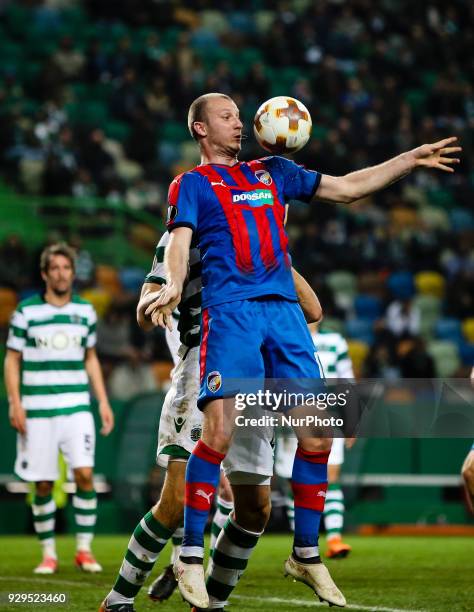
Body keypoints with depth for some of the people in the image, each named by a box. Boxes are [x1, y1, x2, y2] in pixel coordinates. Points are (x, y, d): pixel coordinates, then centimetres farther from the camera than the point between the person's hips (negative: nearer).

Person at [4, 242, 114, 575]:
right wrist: (15, 403, -6)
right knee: (43, 484, 1)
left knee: (84, 473, -12)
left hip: (77, 407, 2)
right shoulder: (26, 311, -1)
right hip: (38, 410, -2)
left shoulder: (86, 311, 8)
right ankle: (49, 553, 13)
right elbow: (12, 359, 3)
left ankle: (84, 549, -1)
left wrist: (103, 401, 11)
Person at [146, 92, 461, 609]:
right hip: (230, 311, -5)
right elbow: (180, 240, -5)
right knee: (220, 432, -18)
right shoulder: (191, 184, 11)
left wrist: (412, 159, 24)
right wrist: (172, 287, -26)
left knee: (316, 435, -2)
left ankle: (306, 555, 12)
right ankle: (190, 557, -8)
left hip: (284, 310, 5)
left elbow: (348, 187, 29)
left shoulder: (272, 172, 25)